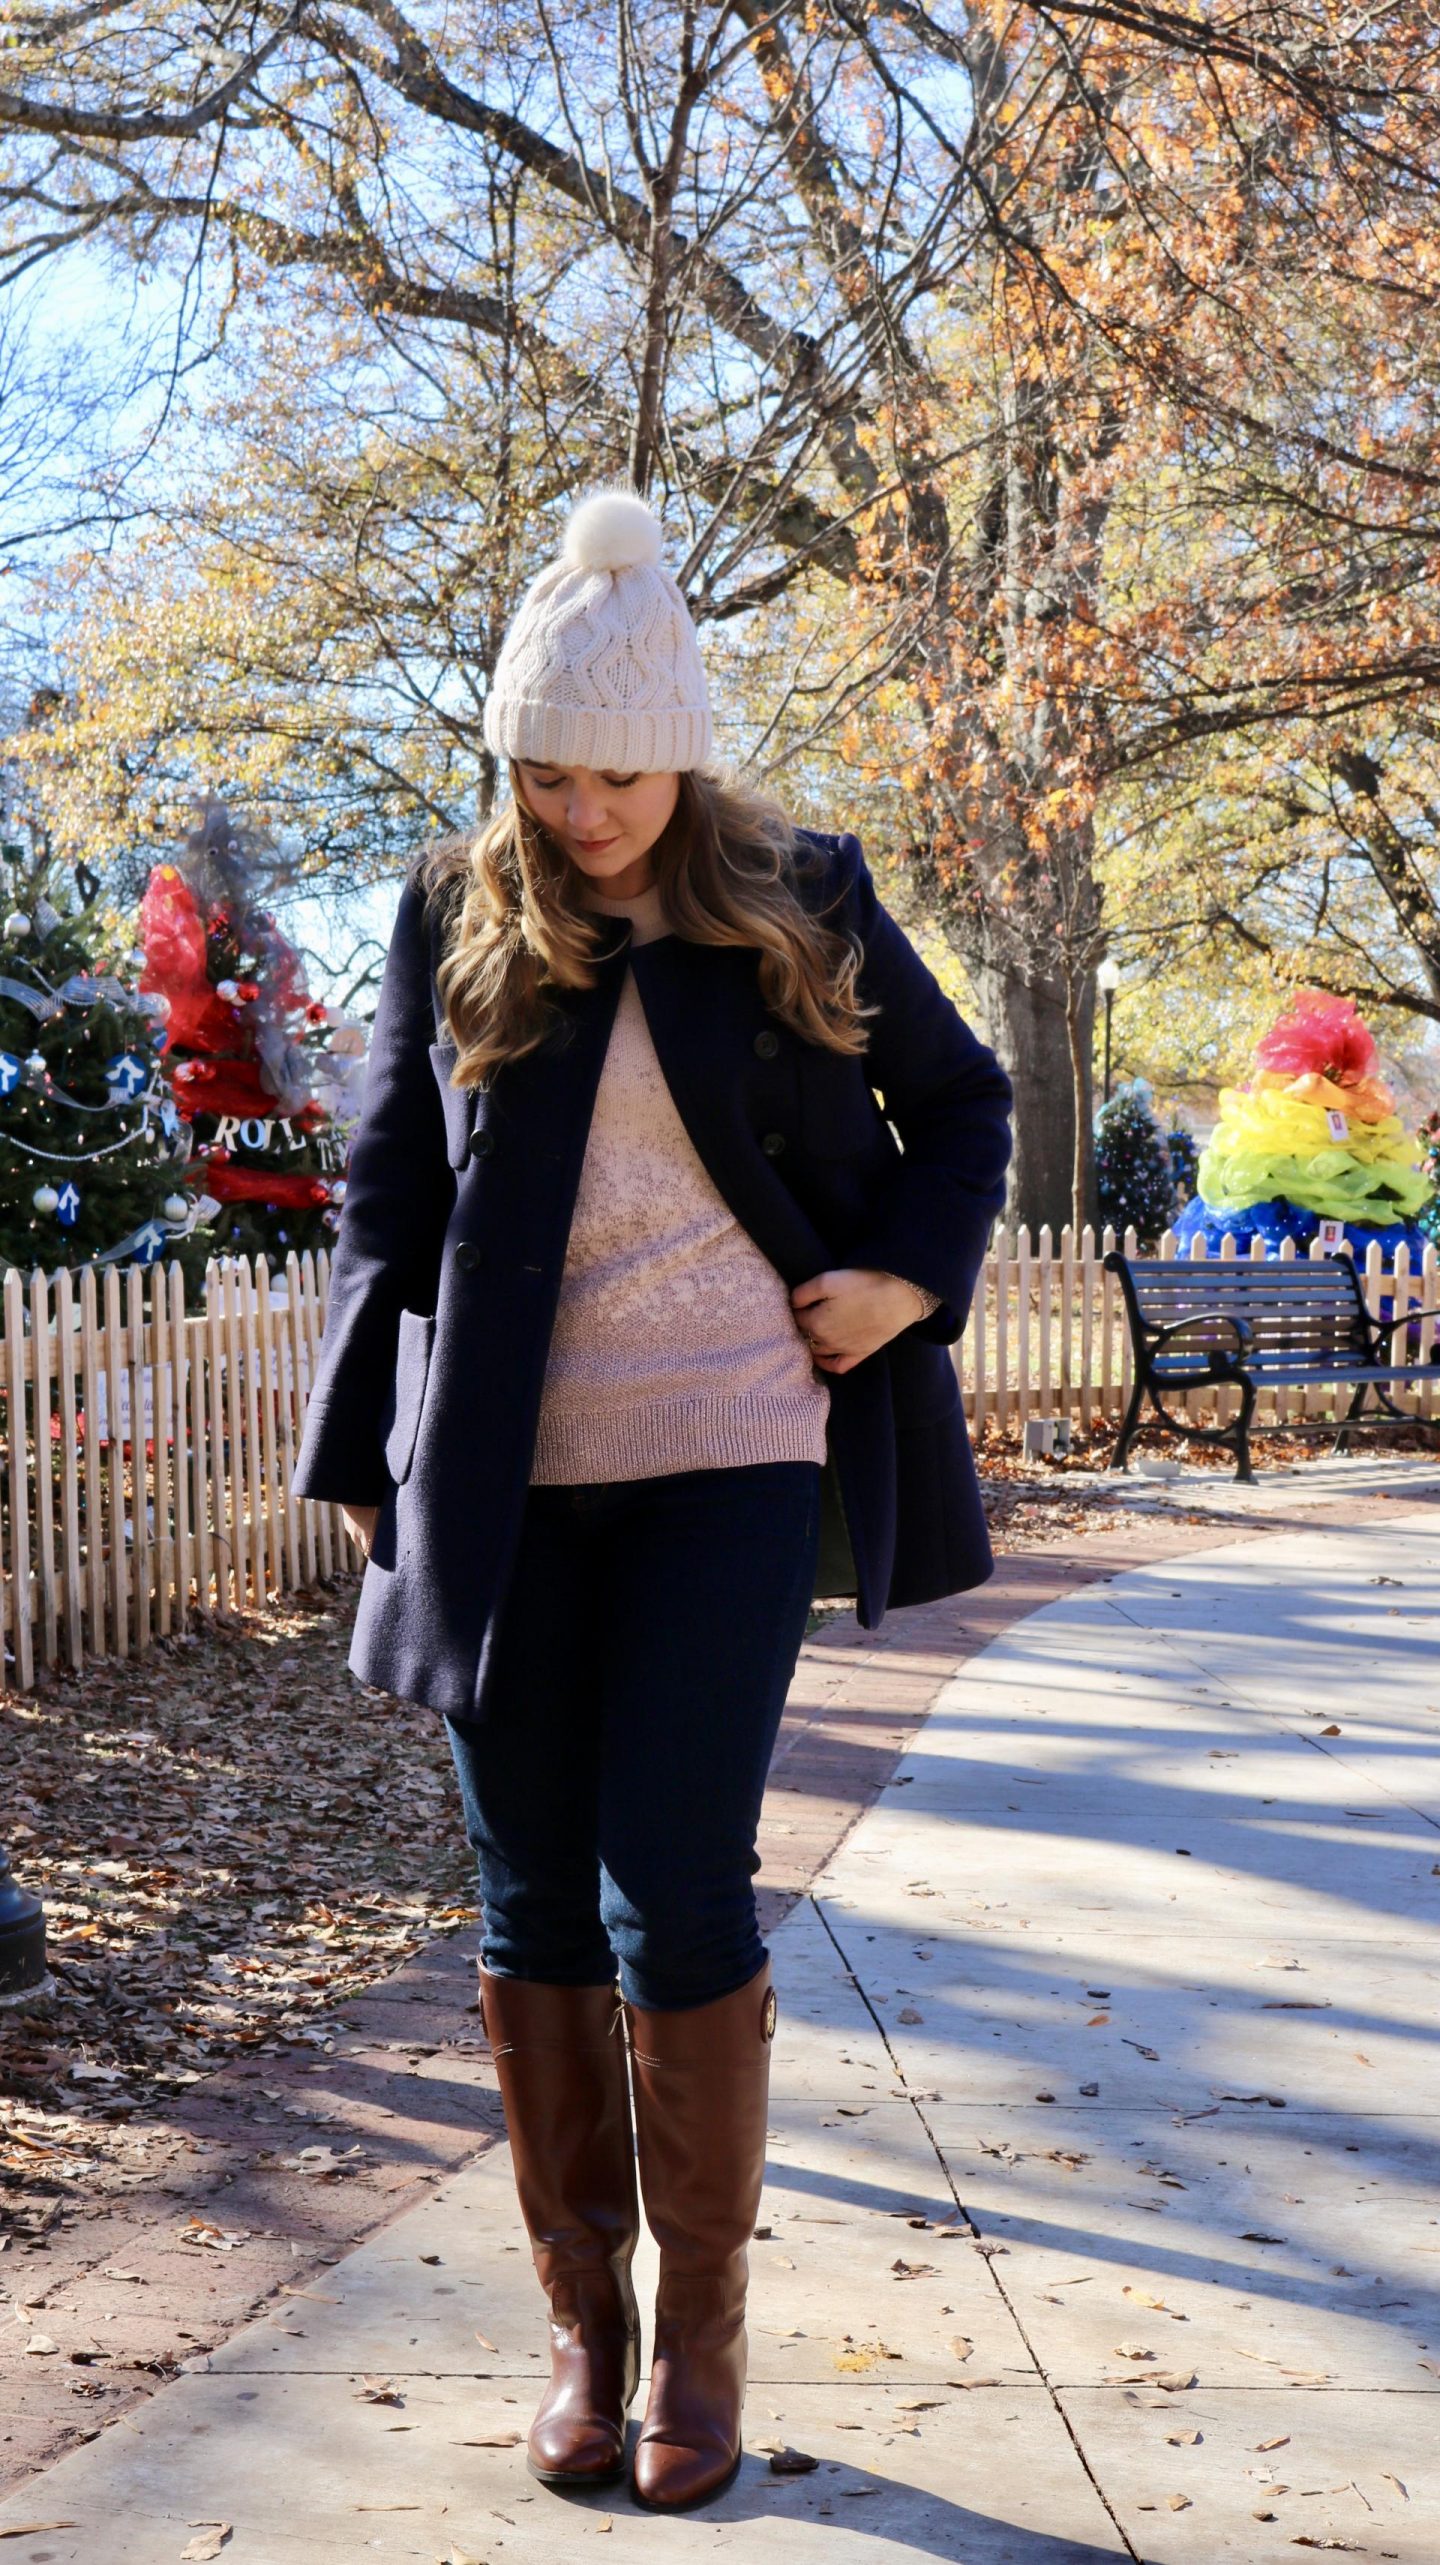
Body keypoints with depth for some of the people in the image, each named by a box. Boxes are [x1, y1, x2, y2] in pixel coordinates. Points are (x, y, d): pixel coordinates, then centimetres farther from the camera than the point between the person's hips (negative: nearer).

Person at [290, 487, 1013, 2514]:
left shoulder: (797, 902, 4)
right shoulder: (454, 917, 6)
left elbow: (962, 1098, 16)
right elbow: (387, 1192, 10)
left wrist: (911, 1277, 1)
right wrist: (368, 1453, 7)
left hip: (731, 1453, -2)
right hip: (505, 1482, 2)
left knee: (674, 1895, -8)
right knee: (536, 1910, 6)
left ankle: (706, 2324, 12)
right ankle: (584, 2318, 22)